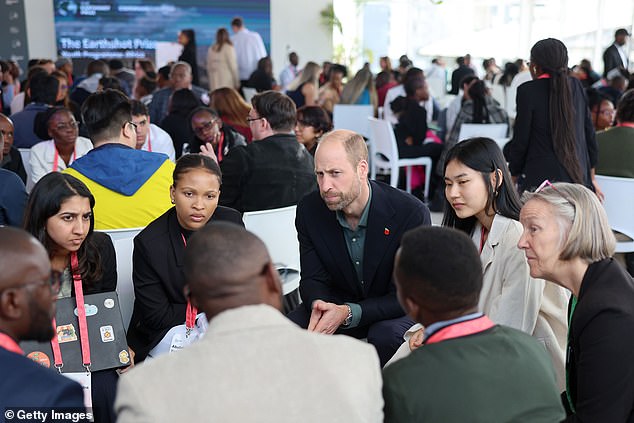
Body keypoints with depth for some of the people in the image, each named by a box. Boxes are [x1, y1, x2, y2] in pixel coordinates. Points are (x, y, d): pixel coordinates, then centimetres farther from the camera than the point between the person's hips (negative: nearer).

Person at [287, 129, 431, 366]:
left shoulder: (411, 213, -24)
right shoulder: (309, 210, -12)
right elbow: (313, 278, -4)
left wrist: (348, 313, -34)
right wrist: (318, 305, -30)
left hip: (395, 310, -3)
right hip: (337, 302, 3)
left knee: (386, 337, -35)